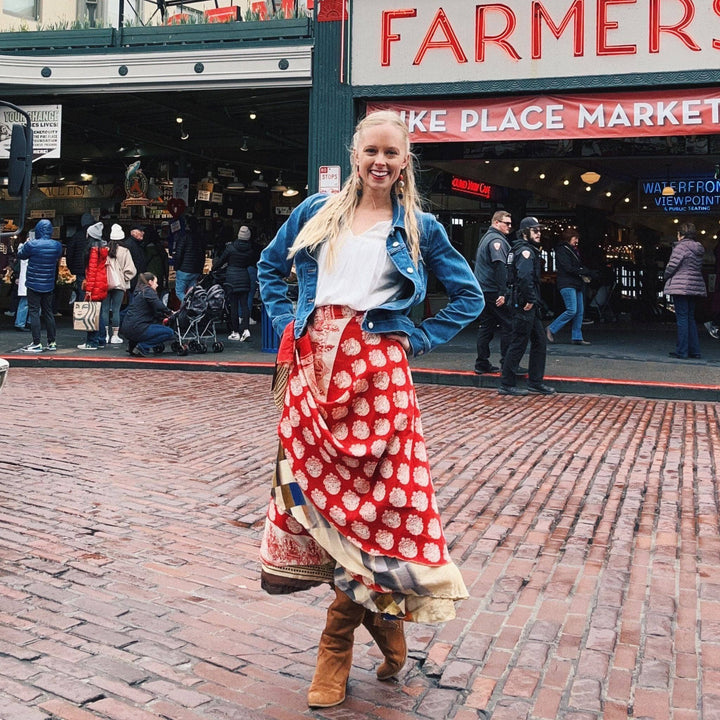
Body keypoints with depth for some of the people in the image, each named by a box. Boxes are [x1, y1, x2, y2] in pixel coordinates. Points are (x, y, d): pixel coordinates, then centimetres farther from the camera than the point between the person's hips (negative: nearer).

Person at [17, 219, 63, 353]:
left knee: (34, 312, -1)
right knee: (48, 312, 12)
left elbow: (20, 255, 1)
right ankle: (52, 342, 15)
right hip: (49, 285, 5)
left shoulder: (32, 245, -15)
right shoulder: (57, 245, -2)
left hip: (34, 284, -5)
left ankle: (36, 343, -3)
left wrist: (25, 244, 20)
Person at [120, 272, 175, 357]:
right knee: (169, 332, -3)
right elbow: (160, 307, -15)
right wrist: (170, 313, 1)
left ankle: (133, 344, 17)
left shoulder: (138, 292, 22)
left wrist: (164, 316, 20)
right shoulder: (148, 291, -4)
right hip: (136, 328, -9)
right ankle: (142, 346, -12)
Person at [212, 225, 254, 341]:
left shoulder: (230, 247, -7)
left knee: (233, 305, 3)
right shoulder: (250, 250, -1)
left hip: (231, 277, -2)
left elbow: (220, 261, 3)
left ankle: (235, 332, 6)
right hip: (244, 278, 2)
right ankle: (246, 329, -10)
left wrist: (214, 267, 22)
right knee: (244, 303, 5)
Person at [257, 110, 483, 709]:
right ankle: (379, 612, 18)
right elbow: (271, 267, 25)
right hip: (314, 363, 3)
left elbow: (469, 297, 13)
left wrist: (418, 340, 3)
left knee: (371, 491, -6)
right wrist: (287, 321, 11)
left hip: (377, 370, -3)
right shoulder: (317, 212, 14)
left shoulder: (418, 228, 8)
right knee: (311, 479, 1)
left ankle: (338, 644, 11)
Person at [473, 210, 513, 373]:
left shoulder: (486, 238, 21)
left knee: (486, 326, 11)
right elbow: (500, 266, -22)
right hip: (494, 291, -10)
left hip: (483, 290, 10)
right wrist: (503, 292, -25)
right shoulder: (497, 240, -12)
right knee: (508, 326, -4)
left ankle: (482, 363, 12)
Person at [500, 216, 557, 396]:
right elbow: (525, 276, -27)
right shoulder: (525, 250, -13)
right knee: (519, 344, -5)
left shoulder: (530, 250, 20)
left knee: (539, 341, 13)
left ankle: (536, 382, 19)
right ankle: (507, 384, 1)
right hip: (524, 305, -10)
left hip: (530, 305, 10)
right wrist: (530, 300, -21)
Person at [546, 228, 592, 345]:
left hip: (577, 285, 9)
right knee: (572, 310, -15)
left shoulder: (574, 250, 22)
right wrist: (584, 272, -5)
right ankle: (551, 329, -3)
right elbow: (568, 268, -15)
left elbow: (580, 265, 21)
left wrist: (585, 275, -1)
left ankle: (577, 337, 7)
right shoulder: (561, 250, -6)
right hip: (567, 284, -9)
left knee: (580, 311, 4)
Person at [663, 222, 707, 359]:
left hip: (681, 286, -8)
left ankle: (681, 351, -6)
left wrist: (665, 276, 4)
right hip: (696, 285, 8)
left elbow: (672, 265, -14)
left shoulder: (681, 246, -12)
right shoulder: (699, 249, 13)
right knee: (690, 318, 14)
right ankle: (694, 350, 14)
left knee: (682, 318, -6)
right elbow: (698, 268, 15)